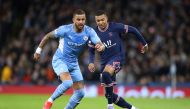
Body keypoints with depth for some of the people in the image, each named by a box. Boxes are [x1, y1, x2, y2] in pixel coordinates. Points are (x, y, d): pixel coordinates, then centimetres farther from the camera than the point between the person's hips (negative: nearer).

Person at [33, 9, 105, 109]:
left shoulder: (89, 31, -13)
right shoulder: (65, 29, -21)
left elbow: (101, 45, -22)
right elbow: (48, 36, -7)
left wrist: (100, 47, -46)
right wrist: (38, 50, -2)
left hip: (73, 63, 5)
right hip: (59, 60, -5)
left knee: (80, 93, 1)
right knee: (68, 82, -30)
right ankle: (50, 101, -9)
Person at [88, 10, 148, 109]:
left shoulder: (115, 27, -9)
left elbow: (132, 30, 1)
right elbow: (91, 50, 10)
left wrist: (144, 43, 7)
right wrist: (91, 62, -9)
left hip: (117, 57, -5)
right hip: (104, 61, 5)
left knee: (105, 74, -37)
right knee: (108, 94, 0)